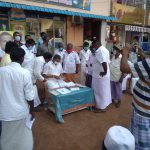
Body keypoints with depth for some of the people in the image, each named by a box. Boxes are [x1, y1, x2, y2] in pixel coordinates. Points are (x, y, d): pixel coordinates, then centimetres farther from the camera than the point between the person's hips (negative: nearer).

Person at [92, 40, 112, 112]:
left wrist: (105, 72, -24)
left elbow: (104, 62, -34)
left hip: (100, 76, -10)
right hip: (102, 76, 10)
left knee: (100, 92, 3)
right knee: (103, 91, 19)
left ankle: (101, 107, 16)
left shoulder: (100, 51, -20)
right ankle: (103, 105, 32)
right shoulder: (103, 50, 13)